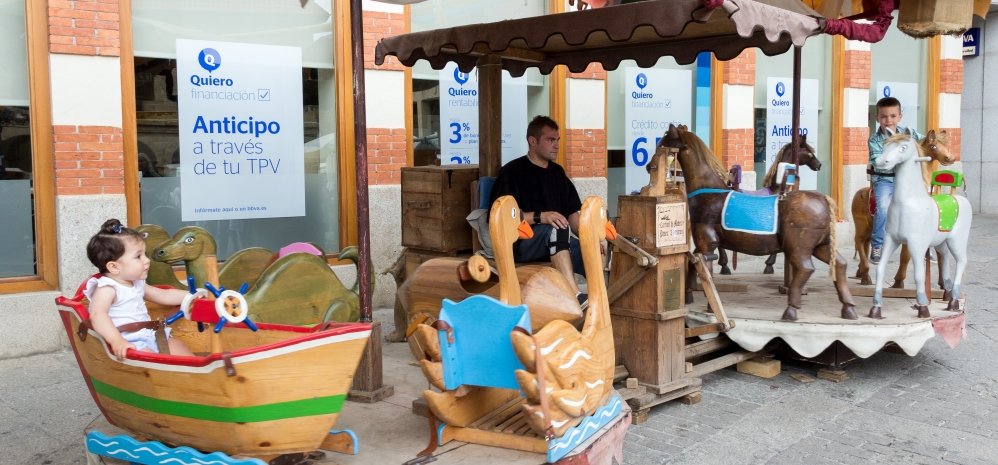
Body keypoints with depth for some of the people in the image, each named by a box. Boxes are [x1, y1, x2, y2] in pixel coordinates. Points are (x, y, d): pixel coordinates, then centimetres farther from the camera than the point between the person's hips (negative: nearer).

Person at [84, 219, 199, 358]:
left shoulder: (137, 284, 16)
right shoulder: (107, 288, -14)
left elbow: (164, 296, 27)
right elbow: (97, 315, -31)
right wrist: (117, 341, -45)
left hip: (149, 336, 10)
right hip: (129, 344, -10)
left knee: (177, 346, 1)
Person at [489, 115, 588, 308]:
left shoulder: (557, 172, 18)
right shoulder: (513, 172, -2)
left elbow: (572, 212, 15)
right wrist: (540, 217, -22)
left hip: (556, 243, 6)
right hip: (519, 244, -6)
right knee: (557, 228, -35)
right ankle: (575, 296, -44)